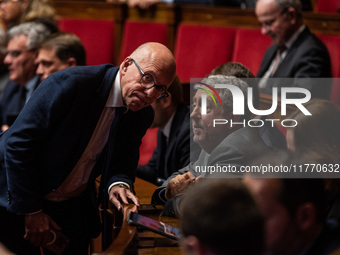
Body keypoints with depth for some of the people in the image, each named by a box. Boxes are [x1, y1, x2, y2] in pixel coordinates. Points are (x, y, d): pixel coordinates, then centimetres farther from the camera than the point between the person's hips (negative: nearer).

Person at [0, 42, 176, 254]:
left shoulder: (143, 115, -4)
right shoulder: (71, 83, -24)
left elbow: (122, 164, 7)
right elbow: (19, 143, -22)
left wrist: (118, 184, -20)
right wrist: (31, 211, -19)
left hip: (72, 208, 5)